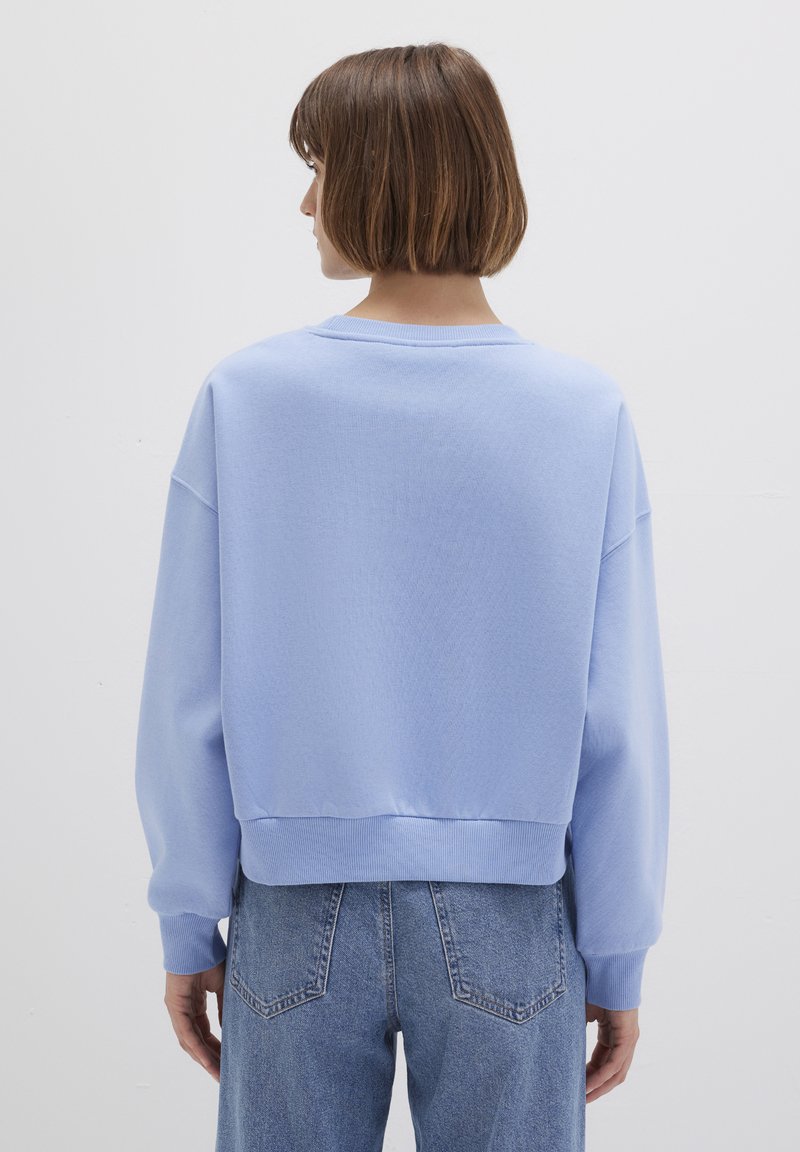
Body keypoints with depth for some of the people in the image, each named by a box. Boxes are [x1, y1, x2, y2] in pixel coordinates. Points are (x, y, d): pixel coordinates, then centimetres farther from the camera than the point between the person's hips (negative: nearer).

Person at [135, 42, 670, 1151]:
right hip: (505, 929, 0)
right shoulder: (587, 412, -9)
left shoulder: (244, 397, -10)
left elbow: (188, 697, -6)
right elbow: (622, 724, -7)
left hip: (298, 921, 0)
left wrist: (188, 924, 6)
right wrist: (618, 959, 4)